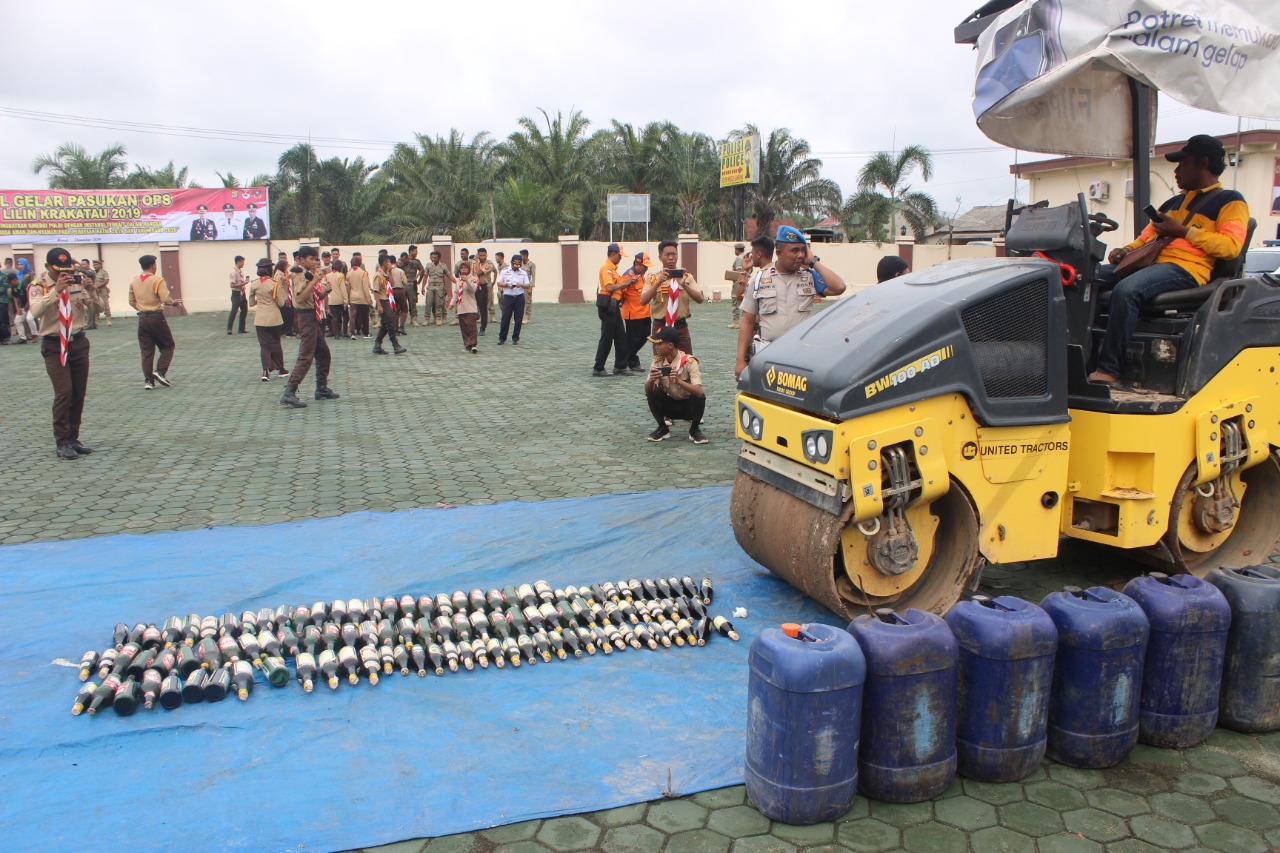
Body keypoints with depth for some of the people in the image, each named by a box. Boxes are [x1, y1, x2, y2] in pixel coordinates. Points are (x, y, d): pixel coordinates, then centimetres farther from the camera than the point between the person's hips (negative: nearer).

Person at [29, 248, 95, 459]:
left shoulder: (76, 283, 5)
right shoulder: (38, 287, -5)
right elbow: (36, 311, -24)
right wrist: (56, 289, -31)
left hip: (79, 342, 4)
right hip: (54, 345, -4)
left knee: (79, 393, 7)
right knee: (64, 392, -13)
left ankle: (73, 439, 18)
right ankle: (63, 443, -5)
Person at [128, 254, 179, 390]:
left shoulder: (134, 282, 7)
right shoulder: (158, 280, -10)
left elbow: (132, 302, 13)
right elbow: (165, 299, -17)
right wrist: (173, 302, 3)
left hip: (142, 319, 5)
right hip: (157, 318, -5)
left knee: (146, 351, 7)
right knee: (168, 346, 10)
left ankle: (148, 380, 4)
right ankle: (160, 372, -5)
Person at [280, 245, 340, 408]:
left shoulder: (309, 276, 15)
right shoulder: (300, 276, -13)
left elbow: (317, 297, 20)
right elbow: (300, 298, -26)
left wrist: (325, 290, -1)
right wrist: (314, 281, -23)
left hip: (315, 317, 10)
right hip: (307, 317, -10)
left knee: (323, 353, 18)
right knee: (306, 356, -14)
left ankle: (322, 389, 28)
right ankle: (289, 393, -17)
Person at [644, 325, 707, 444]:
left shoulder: (689, 361, -23)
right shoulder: (658, 361, -10)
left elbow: (699, 391, -34)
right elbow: (647, 390, -16)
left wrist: (679, 381, -49)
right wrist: (651, 380, -38)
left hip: (688, 405, -3)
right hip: (670, 404, 3)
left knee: (699, 397, -33)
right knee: (652, 393, -23)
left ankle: (694, 429, -6)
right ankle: (663, 428, -2)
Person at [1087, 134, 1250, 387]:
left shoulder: (1230, 202, 7)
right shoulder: (1175, 202, 31)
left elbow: (1231, 245, -8)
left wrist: (1185, 231, -10)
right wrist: (1127, 250, 10)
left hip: (1186, 269, -8)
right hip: (1152, 262, 8)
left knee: (1125, 290, -37)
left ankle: (1109, 371, -37)